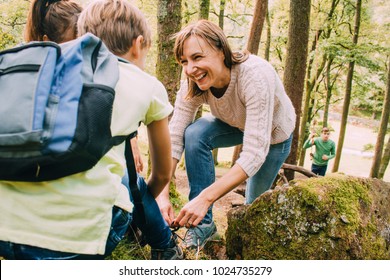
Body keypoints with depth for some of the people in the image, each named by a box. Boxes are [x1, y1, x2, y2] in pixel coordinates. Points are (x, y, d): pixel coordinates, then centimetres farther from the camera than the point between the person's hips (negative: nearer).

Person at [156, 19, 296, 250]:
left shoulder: (256, 75, -42)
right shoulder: (192, 86, -27)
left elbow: (255, 152, -45)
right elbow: (174, 139, -27)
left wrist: (205, 198, -50)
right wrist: (162, 195, -39)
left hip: (274, 132, -3)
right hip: (235, 125, 3)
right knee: (195, 134, -27)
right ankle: (203, 224, -15)